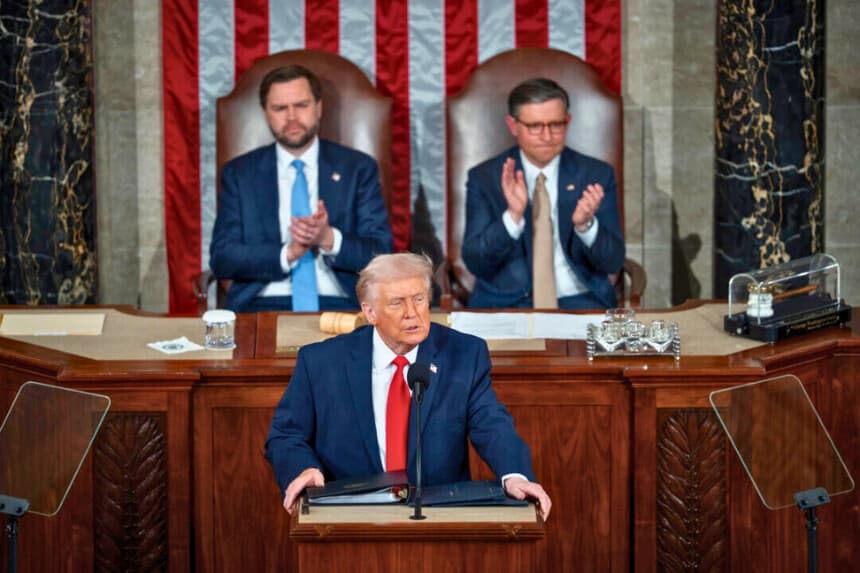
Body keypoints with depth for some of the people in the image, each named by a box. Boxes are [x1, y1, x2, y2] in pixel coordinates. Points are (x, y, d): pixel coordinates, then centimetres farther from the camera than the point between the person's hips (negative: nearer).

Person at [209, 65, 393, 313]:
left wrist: (329, 239, -16)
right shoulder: (238, 173, 11)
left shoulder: (358, 168, 10)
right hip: (263, 305, 0)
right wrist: (287, 253, -13)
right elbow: (221, 258, 2)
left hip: (339, 305, 0)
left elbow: (381, 253, 3)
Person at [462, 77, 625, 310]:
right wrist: (513, 216, -19)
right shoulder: (484, 178, 5)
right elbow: (474, 262, -4)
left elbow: (613, 263, 2)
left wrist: (586, 224, -18)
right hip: (506, 303, -1)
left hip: (579, 301, 1)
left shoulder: (597, 175, 6)